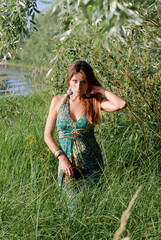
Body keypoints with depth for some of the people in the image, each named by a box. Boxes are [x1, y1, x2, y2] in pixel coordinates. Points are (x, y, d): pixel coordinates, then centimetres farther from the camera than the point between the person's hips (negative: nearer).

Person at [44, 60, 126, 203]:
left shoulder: (94, 102, -2)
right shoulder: (58, 101, 2)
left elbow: (121, 104, -21)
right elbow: (48, 135, 3)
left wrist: (99, 89, -10)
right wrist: (62, 158, -9)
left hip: (91, 164, -1)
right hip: (67, 164, 1)